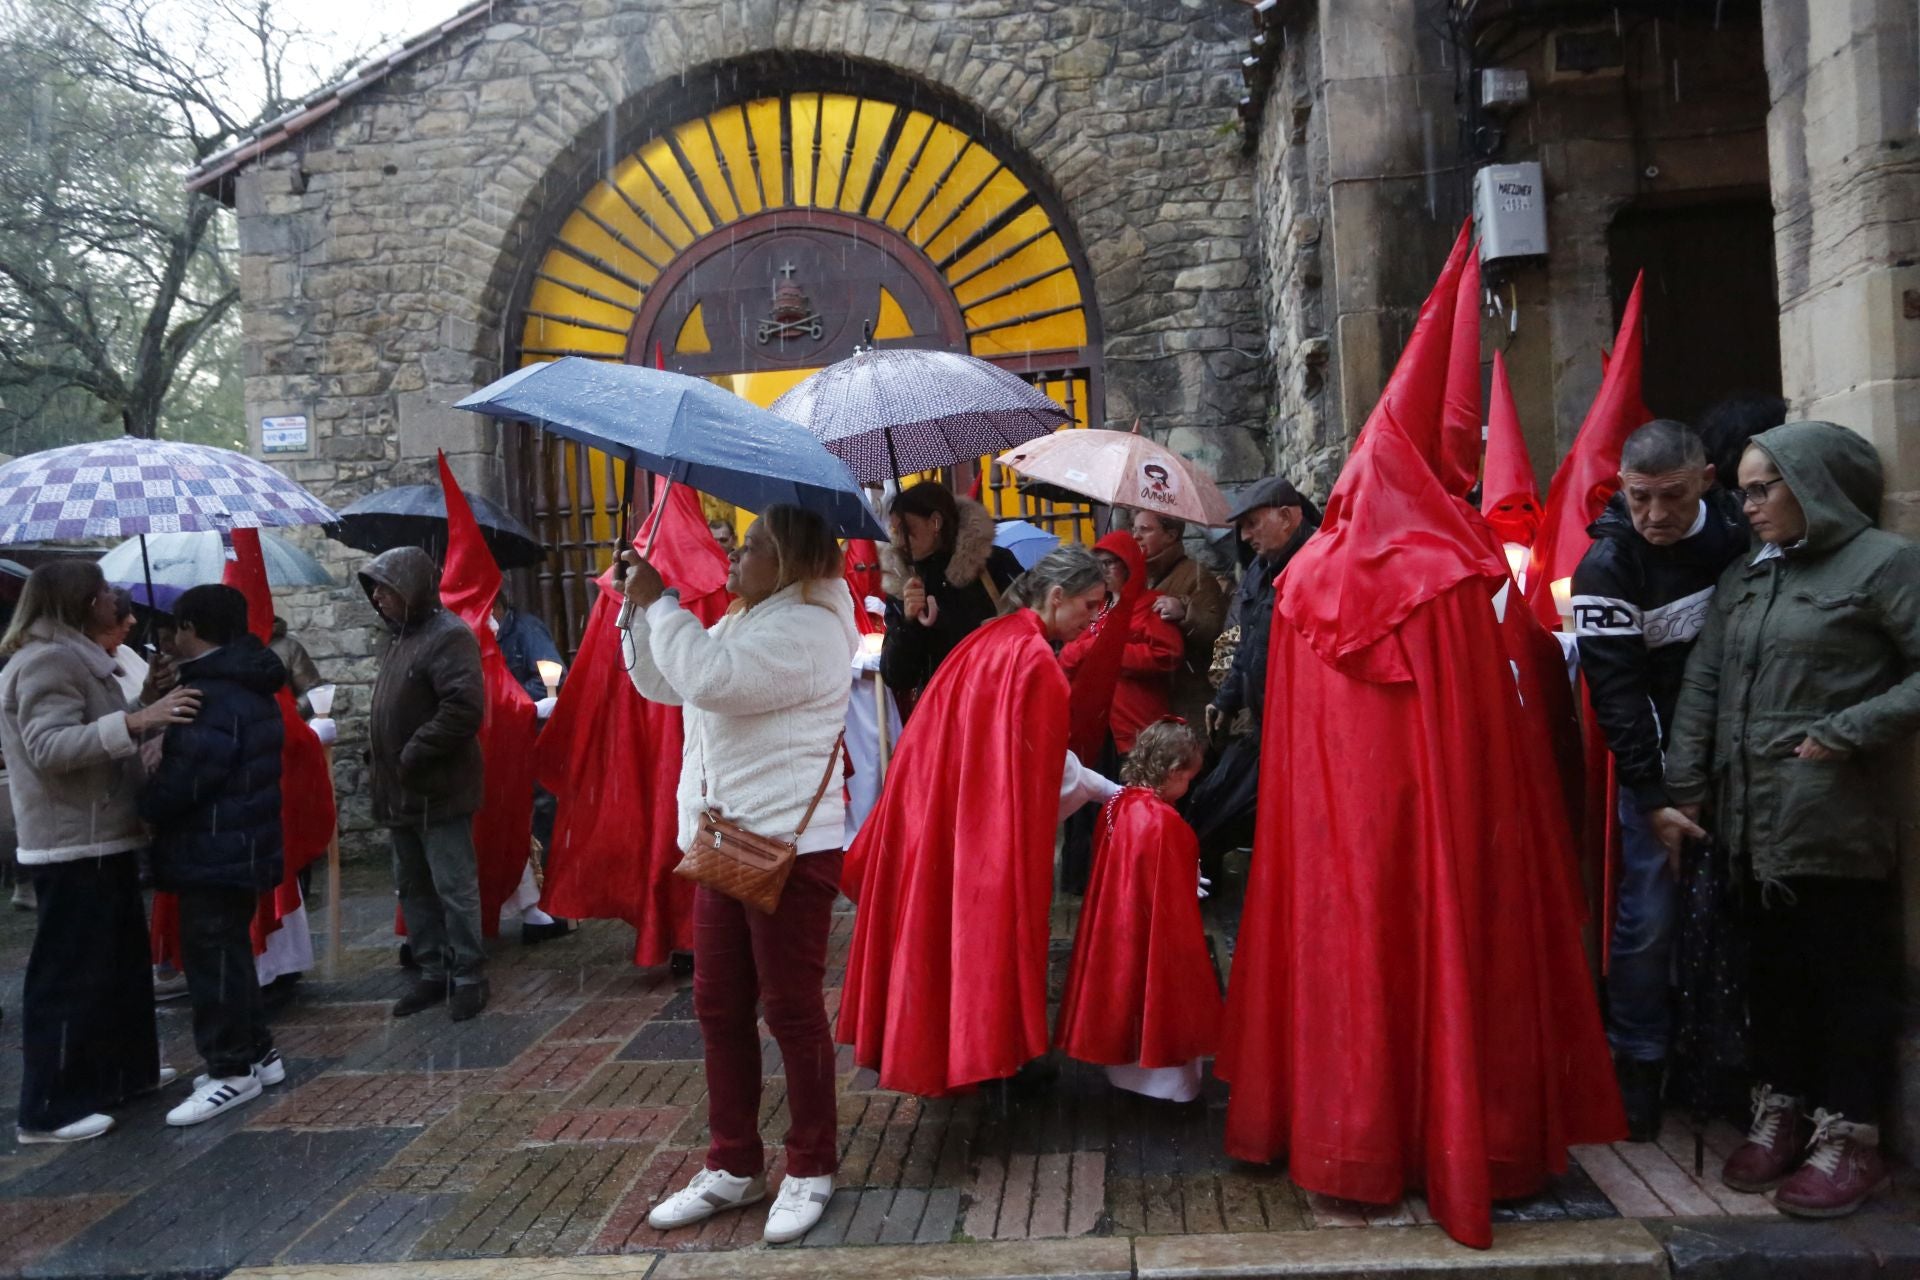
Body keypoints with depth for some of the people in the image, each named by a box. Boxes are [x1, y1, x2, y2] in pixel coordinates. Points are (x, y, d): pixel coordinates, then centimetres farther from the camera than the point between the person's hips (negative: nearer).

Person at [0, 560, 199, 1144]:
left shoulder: (74, 657, 17)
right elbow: (50, 747, -27)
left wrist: (147, 706, 14)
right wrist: (136, 720, -34)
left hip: (100, 840, 11)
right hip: (73, 846, -11)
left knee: (121, 961, 19)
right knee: (70, 973, -5)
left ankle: (127, 1069, 31)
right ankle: (50, 1109, 2)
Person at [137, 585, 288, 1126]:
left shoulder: (212, 696, -21)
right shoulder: (249, 685, 13)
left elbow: (187, 776, -24)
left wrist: (143, 807, -7)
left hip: (214, 850, -11)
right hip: (241, 845, 11)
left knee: (212, 956, -3)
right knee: (229, 951, 18)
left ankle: (232, 1070, 4)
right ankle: (256, 1052, 26)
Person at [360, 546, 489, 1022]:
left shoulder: (447, 635, -14)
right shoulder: (402, 637, 16)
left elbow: (465, 706, -26)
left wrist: (414, 753, -21)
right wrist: (385, 757, 12)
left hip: (439, 791, -10)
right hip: (402, 792, 10)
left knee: (454, 887, -1)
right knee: (413, 887, 15)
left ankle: (469, 977, 9)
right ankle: (433, 972, 26)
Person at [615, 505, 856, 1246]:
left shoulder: (807, 629, -15)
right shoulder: (741, 624, 17)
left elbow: (709, 677, -27)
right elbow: (662, 684, 20)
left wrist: (658, 601, -14)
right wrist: (641, 609, 7)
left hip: (790, 845, -10)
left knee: (790, 1009, 0)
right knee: (719, 1008, 13)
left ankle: (811, 1169, 15)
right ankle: (734, 1165, 24)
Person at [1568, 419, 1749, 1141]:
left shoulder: (1739, 530, 2)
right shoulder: (1607, 565, -11)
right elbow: (1615, 691, -13)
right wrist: (1655, 795, -16)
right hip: (1660, 766, -4)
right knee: (1649, 918, -5)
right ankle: (1637, 1077, 8)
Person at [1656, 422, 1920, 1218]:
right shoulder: (1742, 578, 13)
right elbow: (1702, 687, 9)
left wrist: (1845, 733, -16)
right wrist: (1681, 788, 4)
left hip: (1838, 824, -6)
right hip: (1753, 819, 6)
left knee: (1846, 972, 4)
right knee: (1771, 967, 14)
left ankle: (1847, 1135, 16)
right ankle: (1781, 1111, 27)